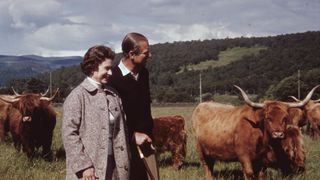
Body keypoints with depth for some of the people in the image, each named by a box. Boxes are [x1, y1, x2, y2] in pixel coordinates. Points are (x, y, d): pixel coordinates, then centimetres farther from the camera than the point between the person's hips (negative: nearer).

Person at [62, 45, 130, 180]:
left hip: (111, 165, 6)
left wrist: (124, 162, 9)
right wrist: (84, 165, -16)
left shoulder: (113, 95, 10)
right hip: (88, 168, -6)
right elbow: (69, 134, -12)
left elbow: (121, 130, 13)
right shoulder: (78, 96, -7)